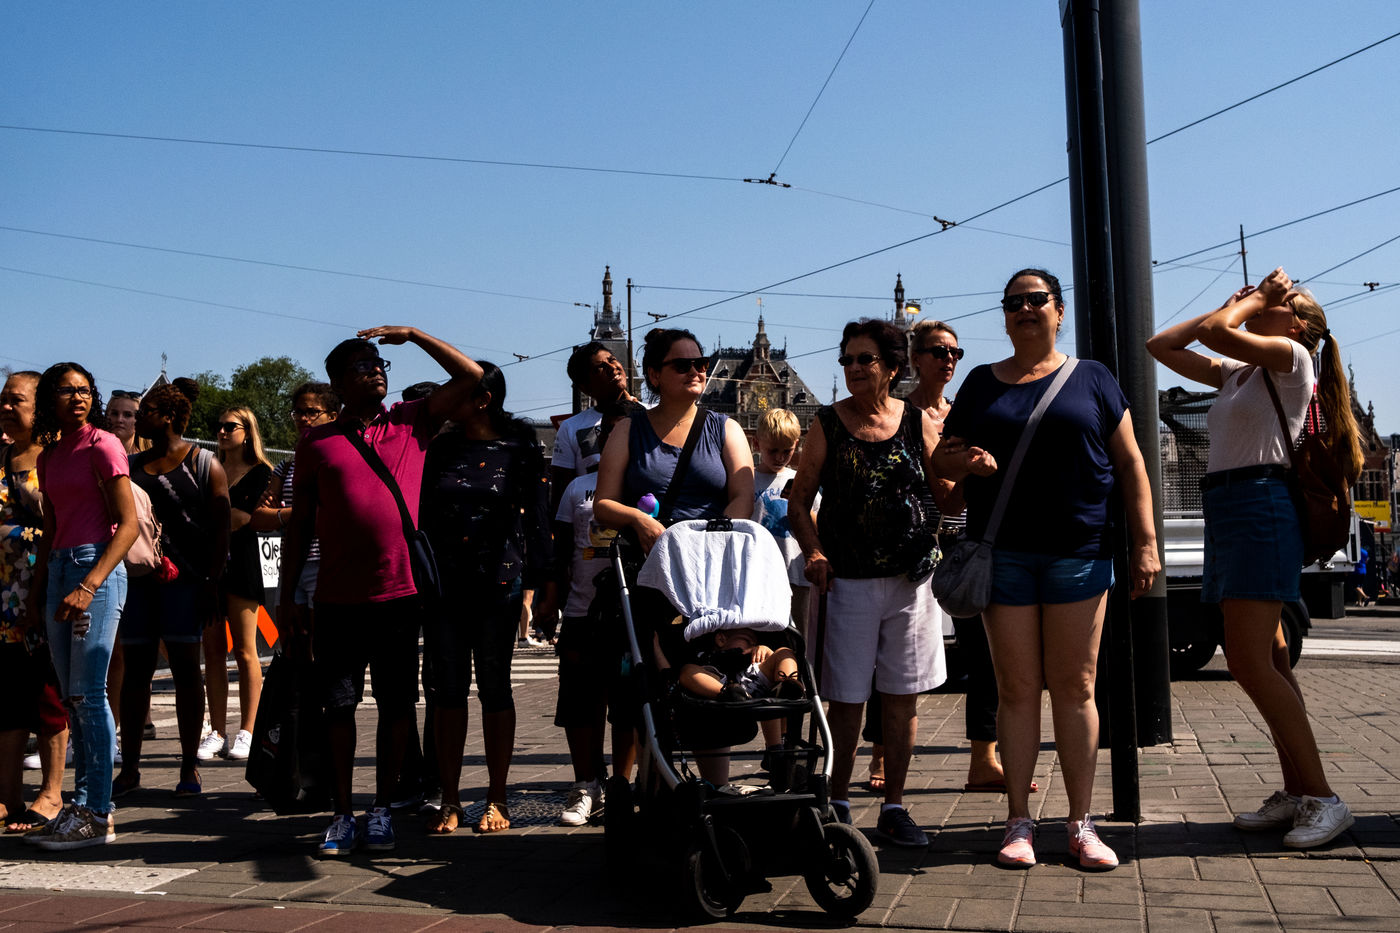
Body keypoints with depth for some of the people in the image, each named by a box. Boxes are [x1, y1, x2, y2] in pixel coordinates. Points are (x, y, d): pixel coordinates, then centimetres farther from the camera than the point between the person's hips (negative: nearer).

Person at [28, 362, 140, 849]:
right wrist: (36, 591, 14)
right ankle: (84, 804, 15)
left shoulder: (102, 445, -5)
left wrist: (89, 585, -20)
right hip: (58, 568, 8)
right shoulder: (49, 456, 16)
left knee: (87, 693, -9)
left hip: (97, 566, -7)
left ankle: (97, 815, -4)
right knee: (71, 698, 8)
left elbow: (128, 525, -12)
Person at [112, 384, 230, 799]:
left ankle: (189, 769, 5)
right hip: (138, 578, 4)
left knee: (185, 668, -1)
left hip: (186, 579, -4)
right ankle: (130, 767, 13)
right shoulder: (132, 465, 15)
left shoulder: (204, 464, 1)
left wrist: (211, 583, -11)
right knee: (136, 668, 5)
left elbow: (220, 530, -4)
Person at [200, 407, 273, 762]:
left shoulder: (260, 473, 0)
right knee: (213, 651, 4)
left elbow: (240, 519, -12)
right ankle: (217, 733, 8)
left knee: (245, 652, -2)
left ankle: (246, 733, 3)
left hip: (240, 563, -5)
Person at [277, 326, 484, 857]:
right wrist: (287, 597, 6)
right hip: (337, 601, 0)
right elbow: (299, 523, 10)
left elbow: (472, 376, 4)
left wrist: (413, 334, 1)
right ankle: (342, 814, 14)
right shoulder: (317, 443, 7)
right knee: (339, 706, 4)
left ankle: (382, 810, 17)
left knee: (396, 706, 5)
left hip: (399, 595, 0)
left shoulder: (412, 424, 8)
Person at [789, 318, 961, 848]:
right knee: (847, 701, 1)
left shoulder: (917, 422, 6)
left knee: (902, 699, 7)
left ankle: (893, 808, 18)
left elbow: (948, 500, 8)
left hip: (910, 580, 2)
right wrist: (813, 551, -13)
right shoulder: (828, 424, 3)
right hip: (849, 581, -2)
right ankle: (837, 805, 16)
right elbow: (799, 502, 4)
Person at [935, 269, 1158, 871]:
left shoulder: (1091, 380, 9)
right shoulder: (981, 384, 13)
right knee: (1016, 688, 1)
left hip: (1078, 551, -1)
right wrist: (950, 459, -8)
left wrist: (1145, 542, -1)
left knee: (1074, 687, 2)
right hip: (1003, 555, 1)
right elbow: (949, 463, 16)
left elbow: (1130, 464, 7)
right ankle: (1019, 821, 8)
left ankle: (1081, 823, 9)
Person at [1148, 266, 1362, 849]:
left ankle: (1323, 798, -8)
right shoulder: (1237, 372, 21)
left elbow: (1215, 333, -17)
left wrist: (1258, 298, 2)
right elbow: (1161, 346, 23)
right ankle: (1296, 792, 13)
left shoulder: (1292, 357, -2)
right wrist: (1236, 301, 20)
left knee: (1250, 663, -13)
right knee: (1266, 661, 8)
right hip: (1225, 510, 9)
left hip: (1260, 507, -9)